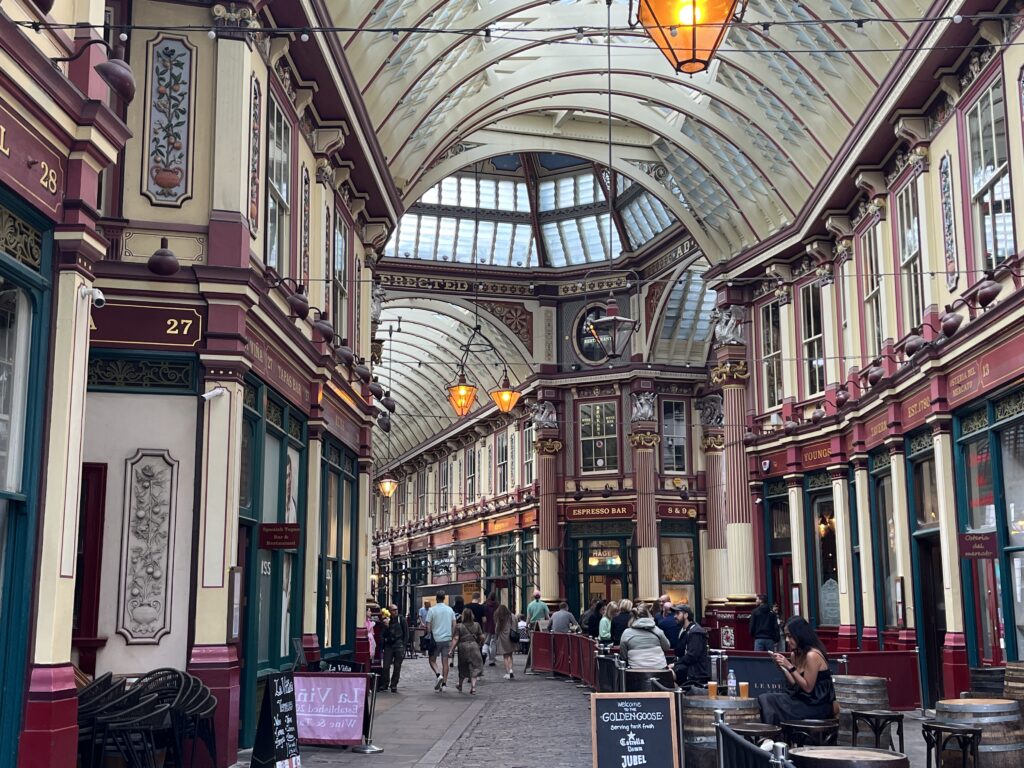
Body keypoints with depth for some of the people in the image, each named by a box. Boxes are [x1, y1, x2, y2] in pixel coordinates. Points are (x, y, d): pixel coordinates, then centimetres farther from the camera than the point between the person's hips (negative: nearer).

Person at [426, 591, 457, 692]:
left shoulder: (432, 610, -6)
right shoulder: (450, 610, 5)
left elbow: (428, 626, -7)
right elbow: (454, 625, 7)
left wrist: (428, 638, 2)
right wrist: (452, 637, 16)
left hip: (436, 639, -3)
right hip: (447, 639, 3)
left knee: (432, 660, 9)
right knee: (445, 661, 8)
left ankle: (439, 675, -14)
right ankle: (444, 682, 6)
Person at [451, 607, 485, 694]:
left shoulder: (459, 627, -7)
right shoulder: (476, 625, 1)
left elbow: (456, 639, -11)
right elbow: (482, 637, 2)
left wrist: (452, 650, -8)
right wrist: (480, 644, 21)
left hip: (463, 647, -1)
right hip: (474, 646, 1)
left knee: (462, 667, 14)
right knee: (474, 667, 2)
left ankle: (460, 686, 30)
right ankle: (473, 686, -9)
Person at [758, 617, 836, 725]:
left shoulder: (812, 655, -18)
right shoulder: (796, 654, 9)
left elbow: (808, 688, -17)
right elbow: (794, 684, 9)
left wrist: (790, 667, -20)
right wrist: (782, 666, -1)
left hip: (817, 706, -8)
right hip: (804, 700, 8)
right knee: (764, 699, -6)